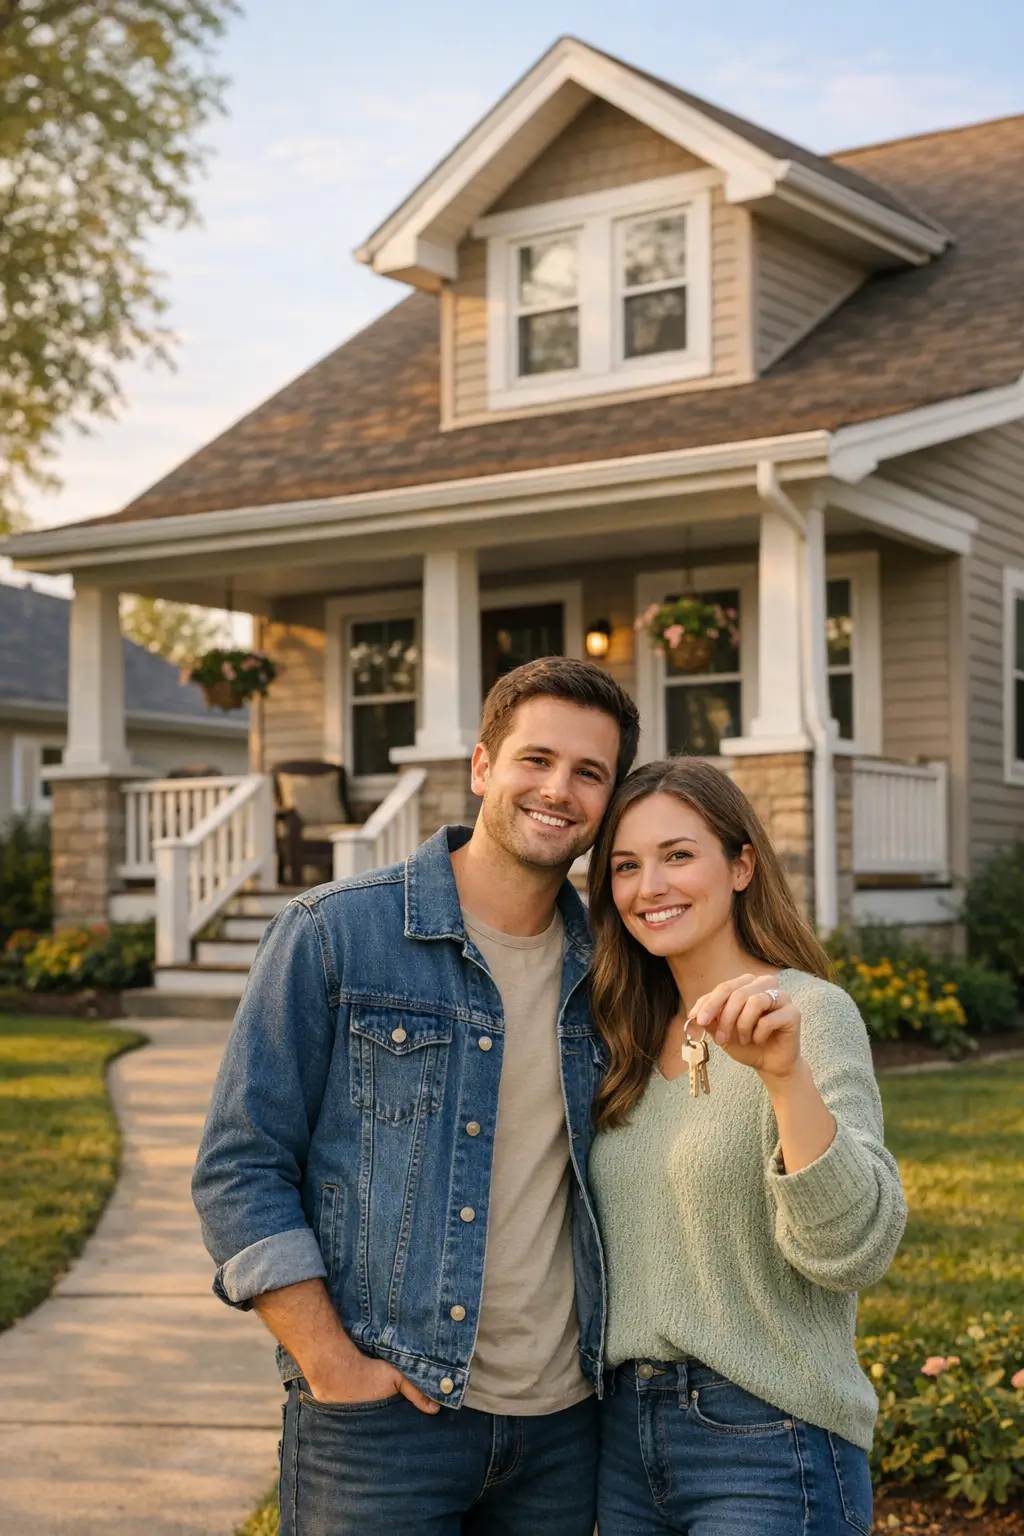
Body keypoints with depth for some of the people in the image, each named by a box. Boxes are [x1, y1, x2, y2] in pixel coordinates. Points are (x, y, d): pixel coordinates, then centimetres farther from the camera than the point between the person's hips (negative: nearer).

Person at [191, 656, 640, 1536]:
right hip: (383, 1414, -4)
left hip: (563, 1421, 4)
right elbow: (240, 1170, -8)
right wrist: (332, 1366, -13)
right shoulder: (332, 934, -7)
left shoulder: (604, 967, 6)